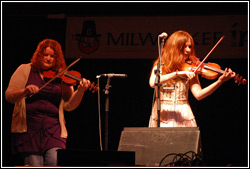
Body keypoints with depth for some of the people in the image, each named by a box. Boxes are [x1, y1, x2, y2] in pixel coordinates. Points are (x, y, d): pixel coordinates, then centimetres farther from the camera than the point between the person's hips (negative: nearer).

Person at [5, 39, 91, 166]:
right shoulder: (25, 70, 8)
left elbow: (68, 105, 4)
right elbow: (9, 96, -1)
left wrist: (80, 91, -13)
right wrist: (25, 91, -20)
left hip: (53, 128, 1)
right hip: (28, 127, -1)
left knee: (55, 162, -18)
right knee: (34, 164, -11)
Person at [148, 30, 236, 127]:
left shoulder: (190, 68, 6)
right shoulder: (160, 66, 2)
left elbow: (198, 94, -7)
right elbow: (153, 83, -19)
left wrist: (220, 81, -18)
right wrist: (177, 73, -26)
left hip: (183, 115, 1)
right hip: (162, 116, -1)